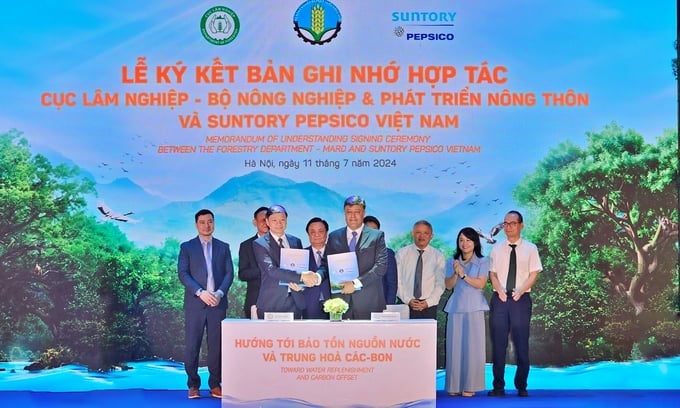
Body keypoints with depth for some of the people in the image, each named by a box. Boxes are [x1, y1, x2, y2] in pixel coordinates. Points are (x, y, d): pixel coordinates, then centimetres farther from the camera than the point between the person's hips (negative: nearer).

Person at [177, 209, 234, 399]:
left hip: (218, 302, 2)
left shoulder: (223, 247, 13)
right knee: (192, 345, -2)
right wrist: (200, 292, -15)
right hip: (195, 303, -1)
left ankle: (215, 384, 10)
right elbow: (182, 274, -3)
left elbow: (229, 273, 6)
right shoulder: (187, 247, 7)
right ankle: (193, 385, 9)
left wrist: (220, 293, -11)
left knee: (216, 345, 2)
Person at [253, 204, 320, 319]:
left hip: (295, 301, 4)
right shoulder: (259, 244, -4)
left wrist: (299, 283, -7)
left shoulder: (296, 241, 12)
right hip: (271, 304, -4)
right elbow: (272, 270, -16)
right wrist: (300, 277, -24)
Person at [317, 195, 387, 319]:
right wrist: (318, 276, -11)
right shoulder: (334, 237, 14)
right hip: (340, 301, 2)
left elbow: (381, 265, -4)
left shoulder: (377, 236, 6)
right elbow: (326, 265, 13)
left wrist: (356, 283, -13)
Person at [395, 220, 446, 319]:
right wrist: (408, 300, -10)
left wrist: (428, 302, -10)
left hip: (429, 307, 0)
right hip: (405, 304, 0)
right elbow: (397, 281, 1)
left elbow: (440, 284, 2)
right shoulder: (402, 254, 5)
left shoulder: (438, 256, 5)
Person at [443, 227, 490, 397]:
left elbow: (481, 283, -7)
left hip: (474, 309, -2)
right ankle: (454, 385, 6)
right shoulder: (453, 261, 11)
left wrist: (463, 275, -14)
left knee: (472, 346, -3)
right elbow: (448, 285, 6)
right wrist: (456, 273, -11)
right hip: (456, 308, 2)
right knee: (455, 346, 1)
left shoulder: (482, 261, 4)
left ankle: (470, 386, 3)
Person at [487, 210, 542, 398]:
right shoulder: (497, 248, 9)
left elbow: (533, 274, 0)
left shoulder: (530, 248, 4)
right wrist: (500, 291, -10)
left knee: (521, 344, 1)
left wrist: (519, 291, -13)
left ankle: (521, 386, 12)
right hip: (499, 299, 2)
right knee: (498, 343, 2)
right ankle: (498, 386, 9)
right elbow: (492, 273, 7)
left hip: (521, 299, -2)